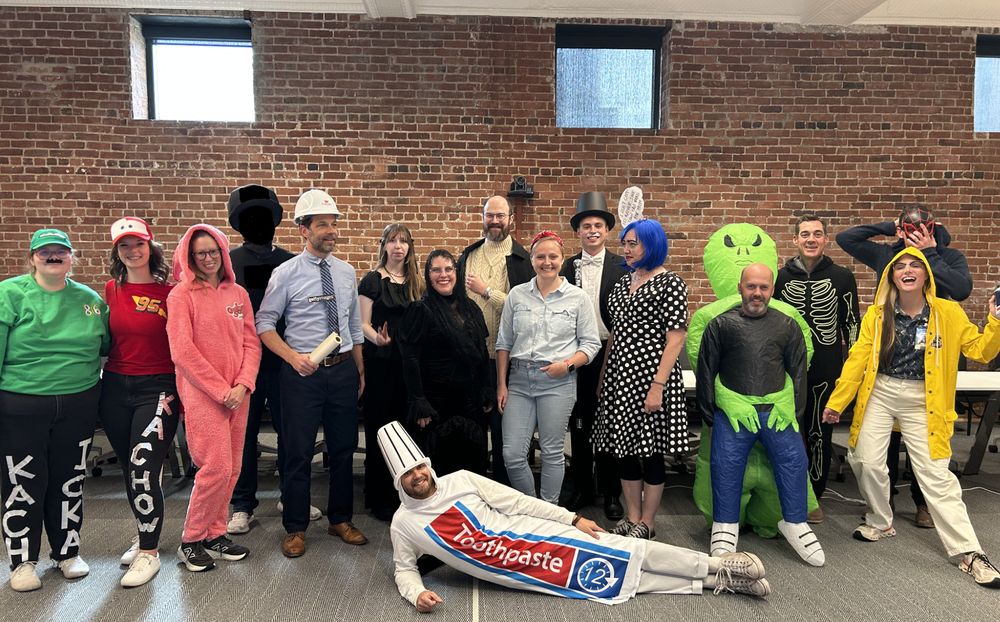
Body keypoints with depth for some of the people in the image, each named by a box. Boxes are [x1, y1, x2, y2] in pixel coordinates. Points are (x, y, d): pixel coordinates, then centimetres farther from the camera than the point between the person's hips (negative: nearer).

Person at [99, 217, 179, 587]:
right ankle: (145, 534, 35)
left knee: (144, 469, -11)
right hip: (115, 388, 5)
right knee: (130, 470, 16)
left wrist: (182, 393, -5)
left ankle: (149, 553, 4)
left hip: (157, 389, -5)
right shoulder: (111, 290, 5)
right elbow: (107, 338, 16)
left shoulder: (169, 292, -6)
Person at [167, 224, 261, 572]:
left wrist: (243, 385, -6)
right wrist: (220, 389, -11)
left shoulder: (238, 294, 11)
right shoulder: (181, 295, -3)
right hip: (201, 393, -5)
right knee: (217, 468, -8)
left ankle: (215, 534, 25)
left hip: (238, 394, 5)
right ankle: (191, 542, 12)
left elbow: (251, 343, 8)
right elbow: (182, 351, -10)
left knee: (232, 469, 8)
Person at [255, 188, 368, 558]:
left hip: (343, 370, 4)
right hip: (303, 372, -4)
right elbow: (264, 323, -4)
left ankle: (340, 520, 31)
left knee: (344, 449, 13)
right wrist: (293, 357, -16)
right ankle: (295, 529, 22)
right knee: (298, 453, 4)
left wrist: (360, 371, 15)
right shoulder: (285, 274, -6)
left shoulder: (347, 273, 7)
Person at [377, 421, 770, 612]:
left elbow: (516, 501, -2)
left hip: (529, 536, 1)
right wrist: (416, 593, -16)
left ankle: (717, 569, 1)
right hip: (511, 572, -1)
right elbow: (405, 569, 10)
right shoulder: (402, 524, 0)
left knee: (614, 554, -10)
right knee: (599, 575, -7)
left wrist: (573, 519, -6)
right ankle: (712, 581, 0)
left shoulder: (460, 480, -2)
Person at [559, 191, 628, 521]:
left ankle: (611, 493, 21)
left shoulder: (621, 266, -2)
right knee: (579, 423, 11)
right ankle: (582, 489, 25)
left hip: (610, 353, -2)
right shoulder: (567, 267, 6)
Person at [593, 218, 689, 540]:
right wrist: (604, 375, 14)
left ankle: (647, 522, 19)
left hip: (651, 375, -7)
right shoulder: (624, 282, 13)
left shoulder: (670, 283, -9)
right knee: (624, 447, 12)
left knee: (651, 450, 4)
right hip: (620, 375, 7)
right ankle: (631, 517, 25)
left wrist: (658, 385, -19)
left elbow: (675, 340, -13)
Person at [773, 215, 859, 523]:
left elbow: (851, 324, 6)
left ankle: (814, 496, 21)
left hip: (826, 370, -1)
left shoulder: (842, 277, 2)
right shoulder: (780, 277, 5)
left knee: (820, 433, 6)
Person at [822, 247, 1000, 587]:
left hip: (922, 401, -1)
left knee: (935, 474, -3)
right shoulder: (877, 314, -1)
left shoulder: (948, 313, -2)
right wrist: (837, 401, -5)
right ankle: (880, 522, 22)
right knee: (868, 462, -5)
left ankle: (969, 552, 7)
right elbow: (858, 358, -2)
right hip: (879, 394, 1)